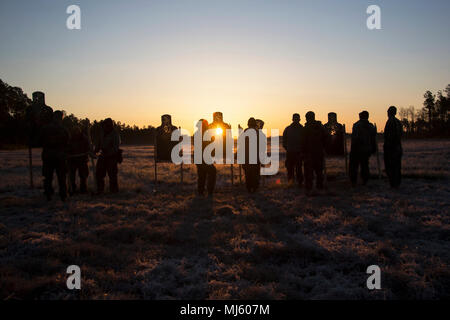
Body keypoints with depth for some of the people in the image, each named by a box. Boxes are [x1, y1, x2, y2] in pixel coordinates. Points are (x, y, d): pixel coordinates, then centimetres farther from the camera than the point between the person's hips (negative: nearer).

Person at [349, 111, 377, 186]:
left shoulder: (357, 125, -11)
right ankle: (365, 180, 15)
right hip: (367, 150, 5)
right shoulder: (371, 126, 8)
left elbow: (355, 138, -17)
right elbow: (373, 139, 10)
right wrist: (373, 149, 16)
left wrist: (353, 148, -12)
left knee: (353, 166, 2)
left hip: (357, 150, -5)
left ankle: (353, 182, 1)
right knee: (365, 165, 15)